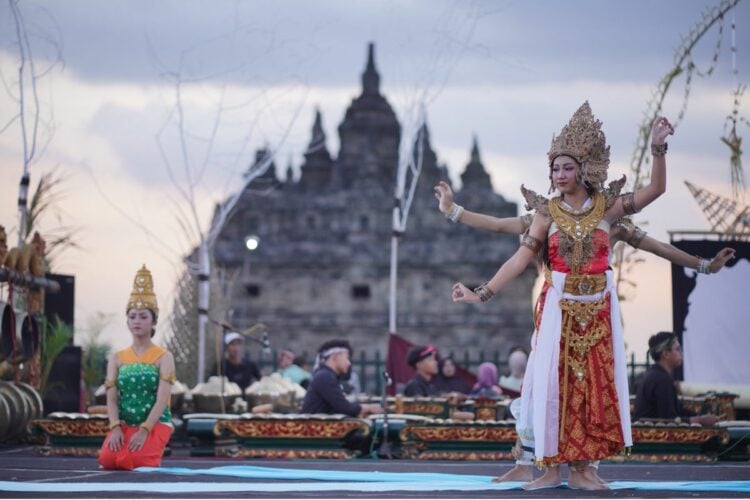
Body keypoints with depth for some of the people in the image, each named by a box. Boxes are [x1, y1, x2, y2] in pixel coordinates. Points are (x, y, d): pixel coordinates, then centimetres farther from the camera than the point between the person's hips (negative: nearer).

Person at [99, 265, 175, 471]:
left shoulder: (163, 357, 0)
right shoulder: (117, 359, 10)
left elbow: (162, 400, -10)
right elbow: (112, 399, 1)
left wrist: (144, 431, -23)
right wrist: (115, 428, -18)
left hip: (155, 423, -3)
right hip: (124, 424, 3)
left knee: (132, 460, -29)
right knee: (108, 459, -25)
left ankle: (152, 456, 6)